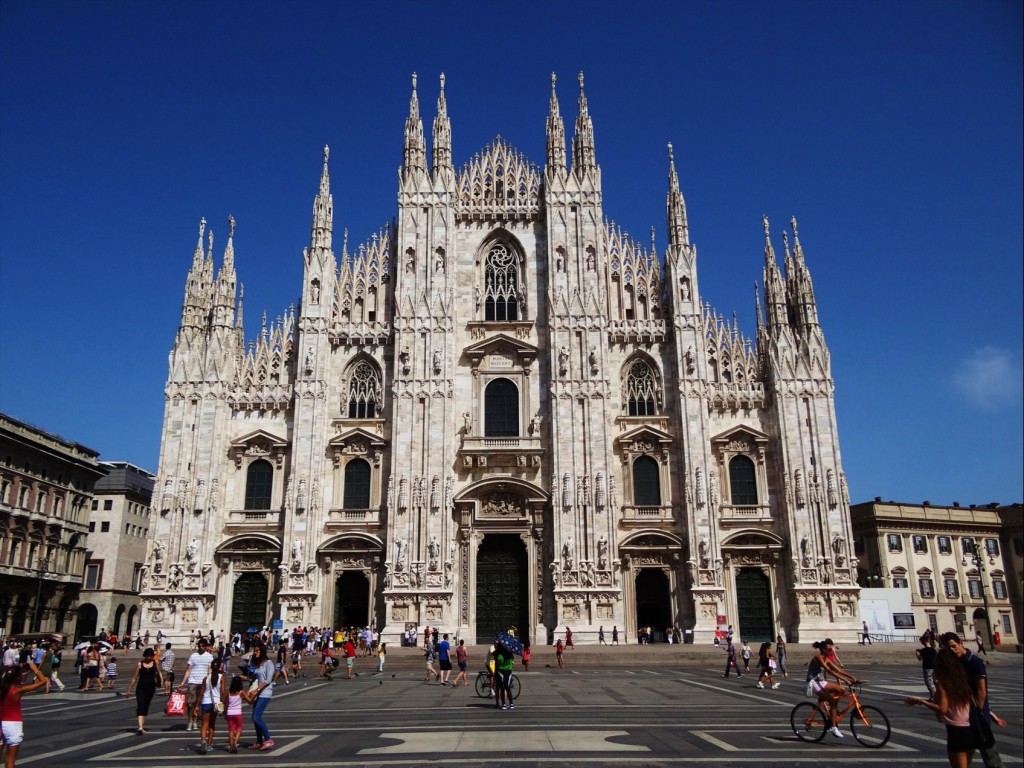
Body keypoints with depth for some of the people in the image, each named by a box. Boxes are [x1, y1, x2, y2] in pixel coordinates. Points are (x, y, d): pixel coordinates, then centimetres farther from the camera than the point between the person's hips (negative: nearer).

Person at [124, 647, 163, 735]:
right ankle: (140, 727, -20)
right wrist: (129, 690, 4)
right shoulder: (140, 664, -1)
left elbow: (159, 673, 9)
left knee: (146, 707, 12)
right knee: (140, 706, -12)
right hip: (140, 688, -2)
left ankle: (142, 726, 23)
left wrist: (161, 681, -8)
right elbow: (134, 678, 3)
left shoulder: (155, 663, 4)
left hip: (151, 688, 2)